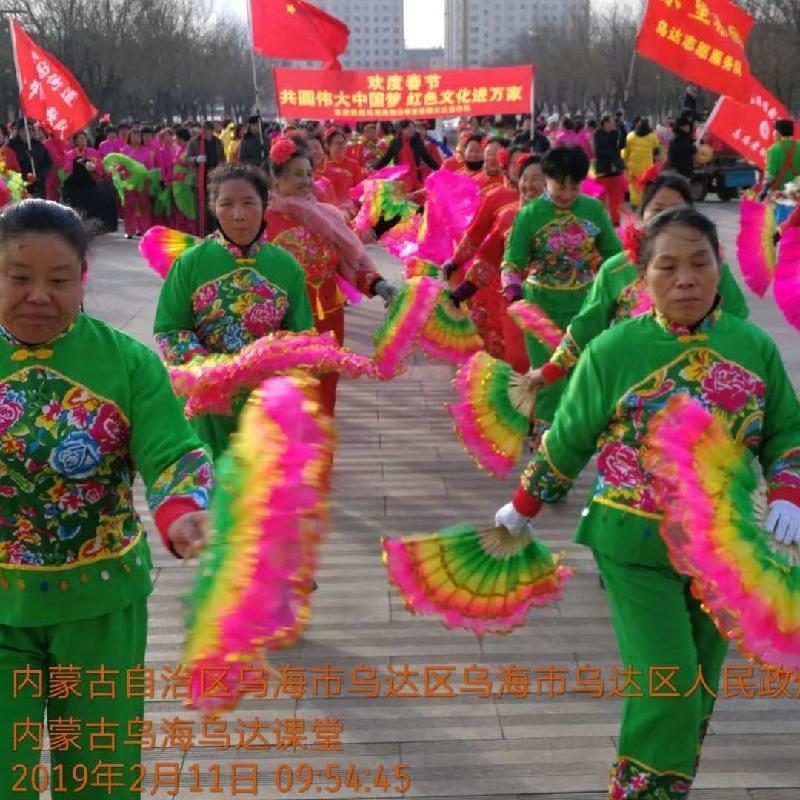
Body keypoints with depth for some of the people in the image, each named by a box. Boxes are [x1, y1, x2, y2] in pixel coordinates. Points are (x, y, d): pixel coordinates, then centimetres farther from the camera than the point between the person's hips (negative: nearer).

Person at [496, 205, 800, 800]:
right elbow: (567, 440, -1)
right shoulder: (613, 351, -12)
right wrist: (522, 508, 7)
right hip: (636, 547, -3)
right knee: (667, 691, -7)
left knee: (699, 692, 15)